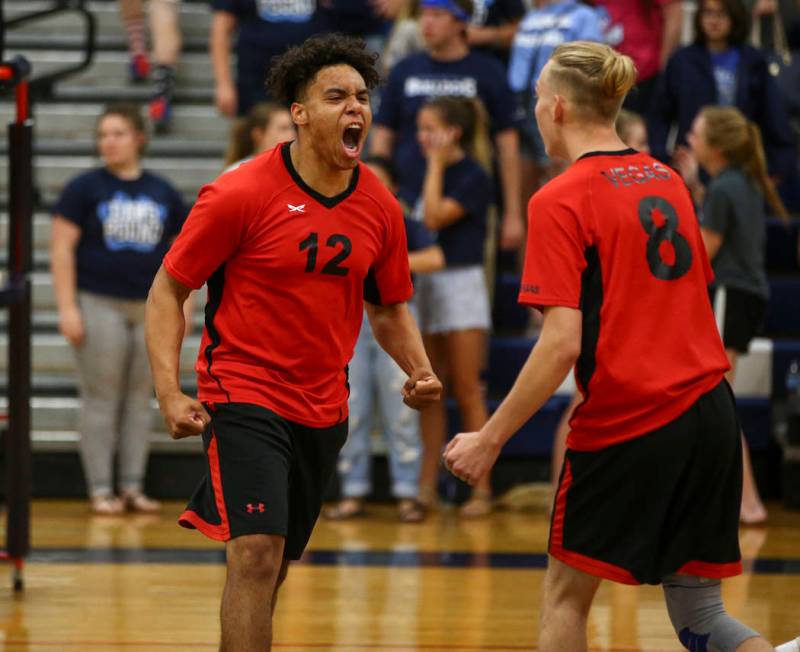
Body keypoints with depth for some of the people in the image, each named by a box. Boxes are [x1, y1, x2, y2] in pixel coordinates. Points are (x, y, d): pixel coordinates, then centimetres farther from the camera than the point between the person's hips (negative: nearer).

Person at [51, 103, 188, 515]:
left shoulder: (164, 194, 10)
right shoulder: (85, 188, 0)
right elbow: (62, 248, -4)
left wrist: (183, 306, 8)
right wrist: (67, 307, -10)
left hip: (151, 309, 4)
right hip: (100, 306, -3)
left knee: (140, 400, 6)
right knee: (101, 400, -2)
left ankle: (133, 487, 12)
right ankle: (100, 490, 1)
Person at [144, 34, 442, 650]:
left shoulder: (380, 207, 3)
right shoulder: (240, 194, -12)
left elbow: (389, 309, 17)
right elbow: (168, 290, -6)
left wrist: (420, 372, -2)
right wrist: (169, 392, -16)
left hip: (324, 409, 6)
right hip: (244, 396, -6)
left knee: (273, 568, 15)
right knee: (256, 555, -21)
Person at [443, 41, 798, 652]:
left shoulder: (559, 202, -10)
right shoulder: (666, 180, 12)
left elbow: (562, 344, -17)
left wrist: (490, 438, -12)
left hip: (625, 420, -6)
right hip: (709, 410, 7)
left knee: (565, 595, 10)